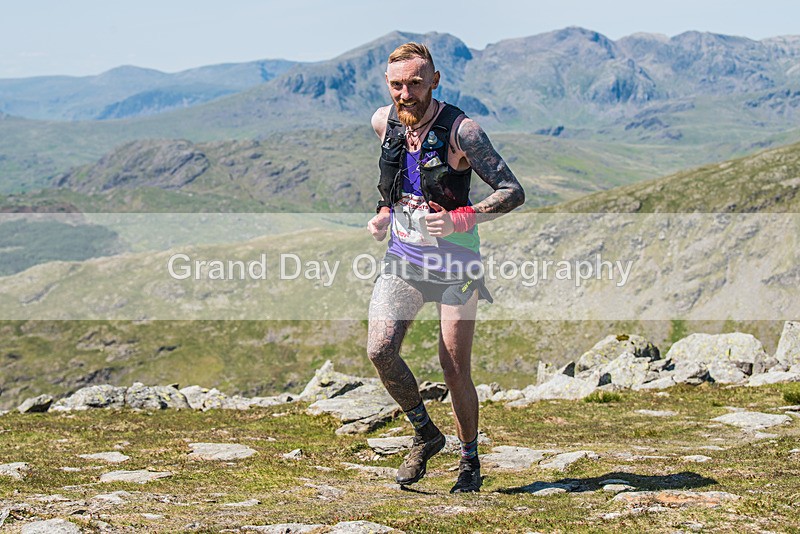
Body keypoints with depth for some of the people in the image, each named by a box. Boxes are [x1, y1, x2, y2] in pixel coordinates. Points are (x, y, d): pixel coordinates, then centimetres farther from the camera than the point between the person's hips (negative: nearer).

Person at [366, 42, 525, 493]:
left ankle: (470, 462, 19)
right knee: (379, 349, -13)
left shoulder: (461, 130, -17)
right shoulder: (384, 122, 0)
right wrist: (384, 213, 6)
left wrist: (459, 220, -28)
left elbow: (513, 192, -17)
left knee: (455, 369, -3)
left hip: (455, 261, -4)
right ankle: (425, 434, 11)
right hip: (403, 257, 4)